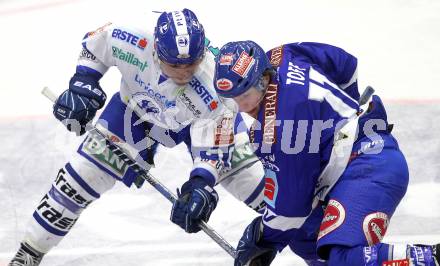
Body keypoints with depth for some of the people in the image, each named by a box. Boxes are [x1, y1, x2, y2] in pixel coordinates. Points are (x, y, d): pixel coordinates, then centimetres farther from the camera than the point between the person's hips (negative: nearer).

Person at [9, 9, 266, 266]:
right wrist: (83, 81, -20)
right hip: (136, 110, 1)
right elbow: (97, 40, -12)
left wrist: (201, 184, -48)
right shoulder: (134, 43, -36)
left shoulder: (214, 83, -40)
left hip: (200, 118, -1)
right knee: (85, 172, -8)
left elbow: (213, 147, -34)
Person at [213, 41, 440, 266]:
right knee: (302, 236, 19)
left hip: (371, 169, -12)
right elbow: (347, 64, 20)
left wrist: (267, 239, 1)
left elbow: (290, 197, -16)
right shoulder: (280, 58, 3)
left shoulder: (276, 124, -24)